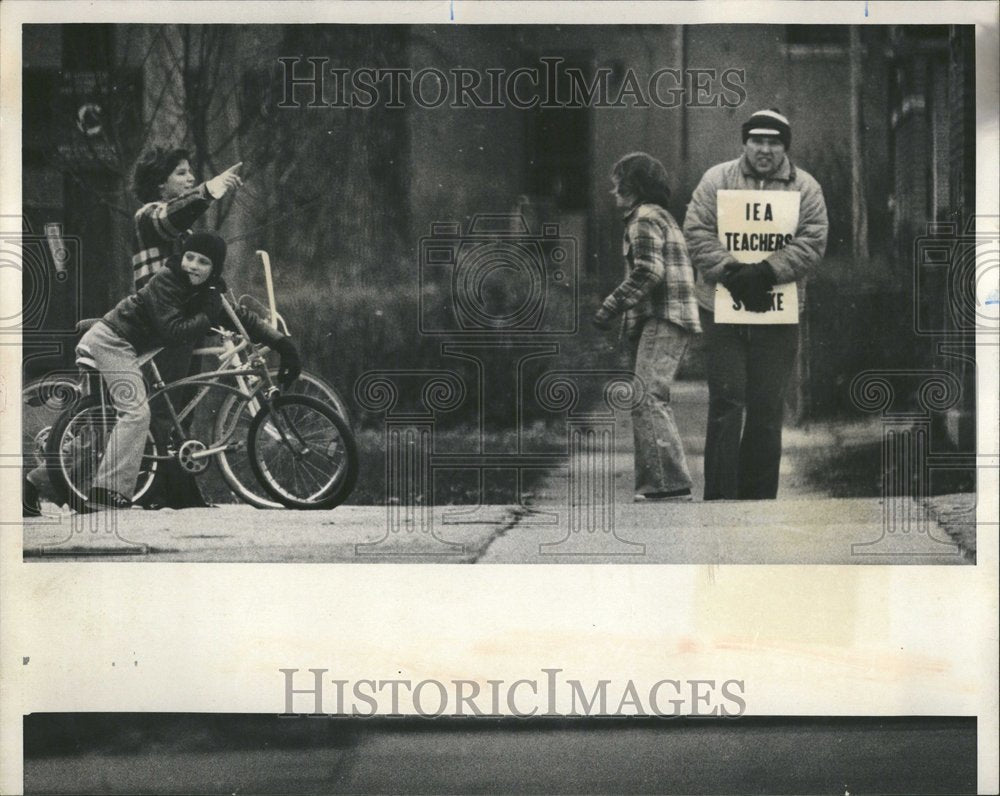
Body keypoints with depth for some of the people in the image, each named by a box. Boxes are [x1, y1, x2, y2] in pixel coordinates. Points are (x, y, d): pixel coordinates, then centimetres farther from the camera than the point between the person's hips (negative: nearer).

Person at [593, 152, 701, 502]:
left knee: (647, 399, -17)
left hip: (662, 320, -11)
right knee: (650, 404, 11)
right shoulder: (661, 217, 25)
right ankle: (653, 485, 14)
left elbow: (649, 272, -19)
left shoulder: (644, 218, -7)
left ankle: (671, 484, -23)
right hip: (669, 321, 11)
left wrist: (612, 306, -16)